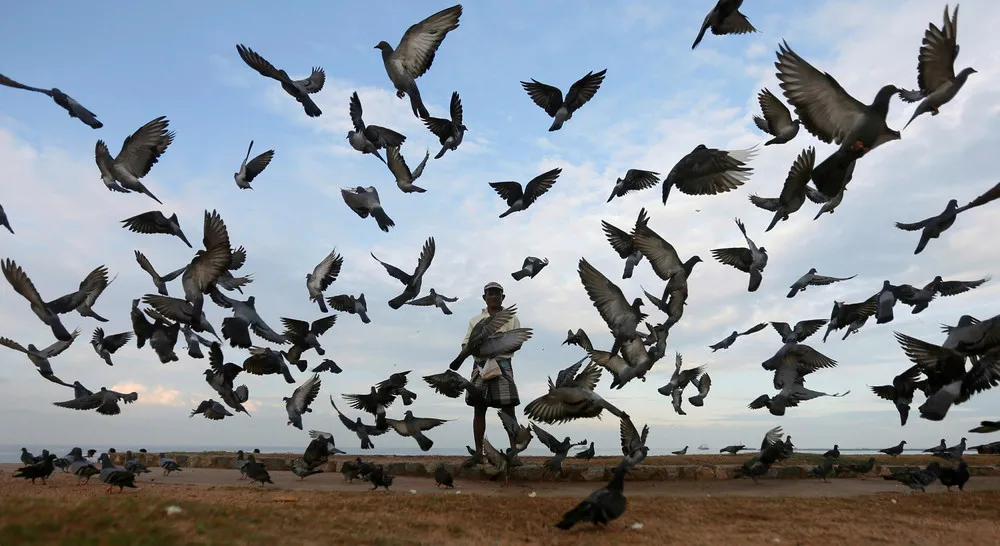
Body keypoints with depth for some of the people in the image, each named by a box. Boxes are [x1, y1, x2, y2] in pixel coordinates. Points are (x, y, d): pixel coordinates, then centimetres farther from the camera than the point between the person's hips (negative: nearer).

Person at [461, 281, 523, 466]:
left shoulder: (511, 319, 12)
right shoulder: (476, 320, 18)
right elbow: (466, 343, 13)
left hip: (502, 365, -2)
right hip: (481, 365, 2)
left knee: (508, 409, -7)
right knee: (479, 409, 2)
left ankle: (514, 452, -5)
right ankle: (478, 452, 9)